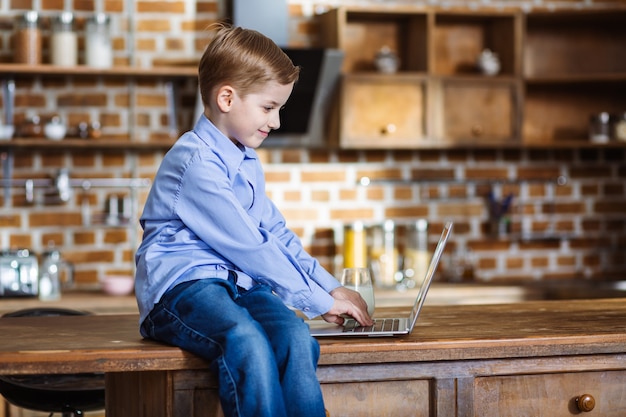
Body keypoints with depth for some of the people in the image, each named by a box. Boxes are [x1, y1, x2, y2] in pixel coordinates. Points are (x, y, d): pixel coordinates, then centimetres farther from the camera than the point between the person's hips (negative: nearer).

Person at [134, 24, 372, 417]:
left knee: (296, 337, -28)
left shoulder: (248, 164, 20)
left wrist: (332, 288, 16)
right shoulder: (196, 162, -11)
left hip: (238, 282, 7)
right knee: (246, 341, -40)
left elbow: (277, 235, 28)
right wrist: (319, 301, -8)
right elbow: (248, 247, -13)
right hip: (182, 284, -7)